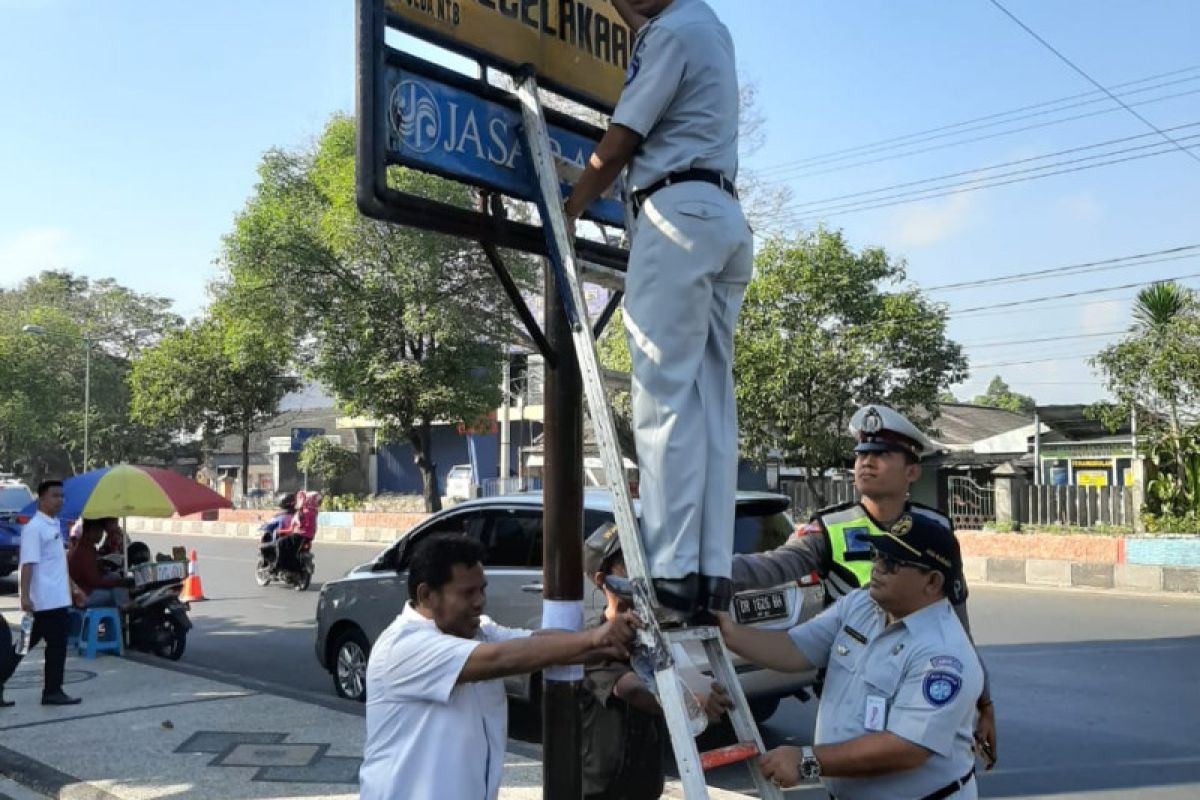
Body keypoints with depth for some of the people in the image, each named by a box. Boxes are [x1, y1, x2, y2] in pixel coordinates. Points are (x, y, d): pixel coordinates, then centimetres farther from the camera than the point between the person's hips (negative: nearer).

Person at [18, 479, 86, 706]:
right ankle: (52, 691, 6)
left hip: (57, 598, 9)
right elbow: (28, 564, -21)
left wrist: (73, 587, 24)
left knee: (56, 645, 12)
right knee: (57, 645, -3)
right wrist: (25, 596, -26)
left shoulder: (55, 525, 15)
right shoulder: (34, 527, -14)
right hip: (46, 599, -9)